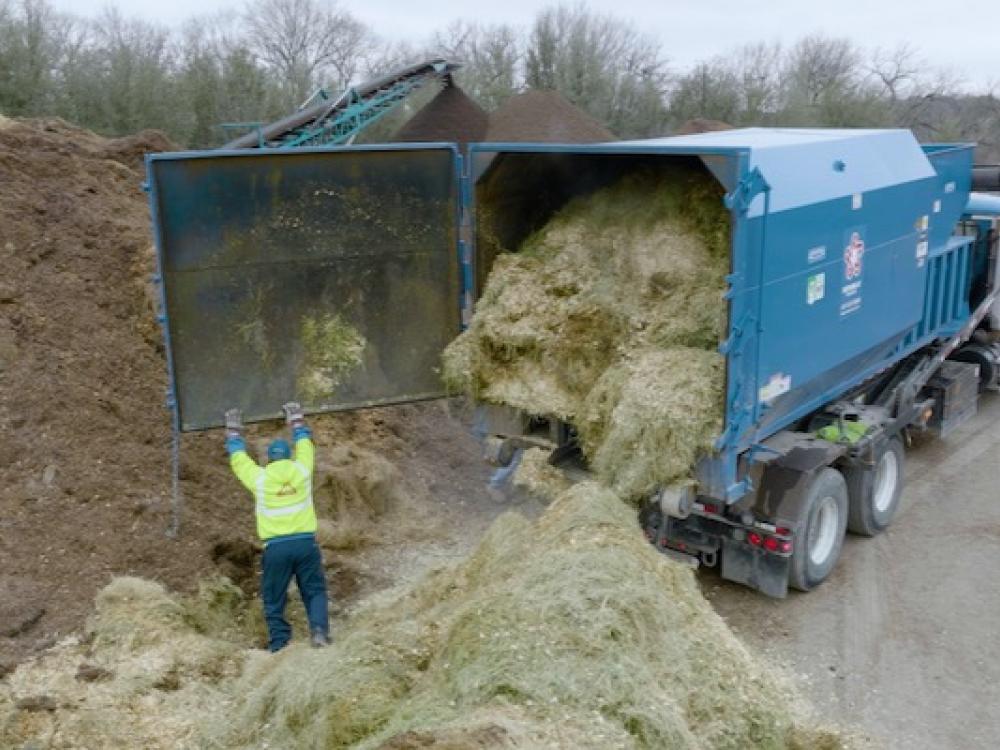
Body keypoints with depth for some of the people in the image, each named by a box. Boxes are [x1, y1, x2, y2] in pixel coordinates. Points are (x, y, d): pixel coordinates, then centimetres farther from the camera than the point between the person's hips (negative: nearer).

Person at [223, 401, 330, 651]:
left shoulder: (260, 478, 2)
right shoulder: (301, 470, 4)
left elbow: (239, 458, 18)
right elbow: (305, 445, 23)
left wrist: (234, 431, 31)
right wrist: (297, 421, 37)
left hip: (275, 547, 0)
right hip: (305, 542, 1)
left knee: (274, 599, 9)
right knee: (314, 590, 9)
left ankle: (279, 643, 6)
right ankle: (319, 629, -12)